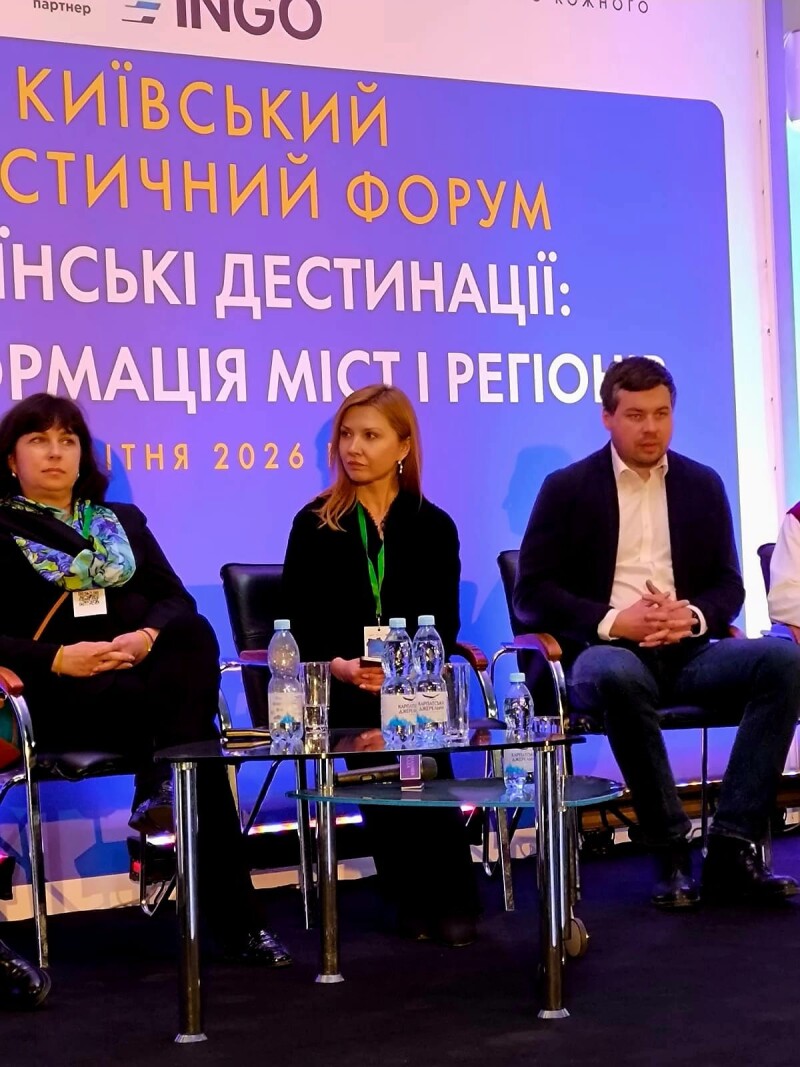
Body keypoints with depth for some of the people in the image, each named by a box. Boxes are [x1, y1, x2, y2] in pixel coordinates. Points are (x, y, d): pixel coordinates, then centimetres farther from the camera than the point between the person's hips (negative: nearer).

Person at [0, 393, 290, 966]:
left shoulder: (123, 520, 24)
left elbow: (176, 600, 11)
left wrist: (148, 636, -14)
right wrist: (56, 658, -20)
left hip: (147, 677, 4)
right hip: (62, 696, -4)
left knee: (197, 636, -33)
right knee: (195, 736, -32)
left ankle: (163, 790, -33)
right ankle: (235, 920, -31)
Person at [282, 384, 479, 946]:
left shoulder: (433, 526, 9)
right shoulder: (315, 524, 6)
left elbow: (444, 625, 4)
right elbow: (300, 622, 2)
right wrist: (341, 666, -17)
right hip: (336, 681, 0)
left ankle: (450, 898, -18)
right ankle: (417, 899, -19)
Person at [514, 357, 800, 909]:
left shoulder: (703, 484, 14)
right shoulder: (567, 488, 3)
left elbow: (729, 585, 12)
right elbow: (531, 593, -2)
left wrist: (693, 616, -12)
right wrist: (613, 621, -17)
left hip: (683, 652, 4)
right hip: (604, 652, -4)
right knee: (618, 676, -40)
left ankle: (733, 846, -24)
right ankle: (671, 847, -25)